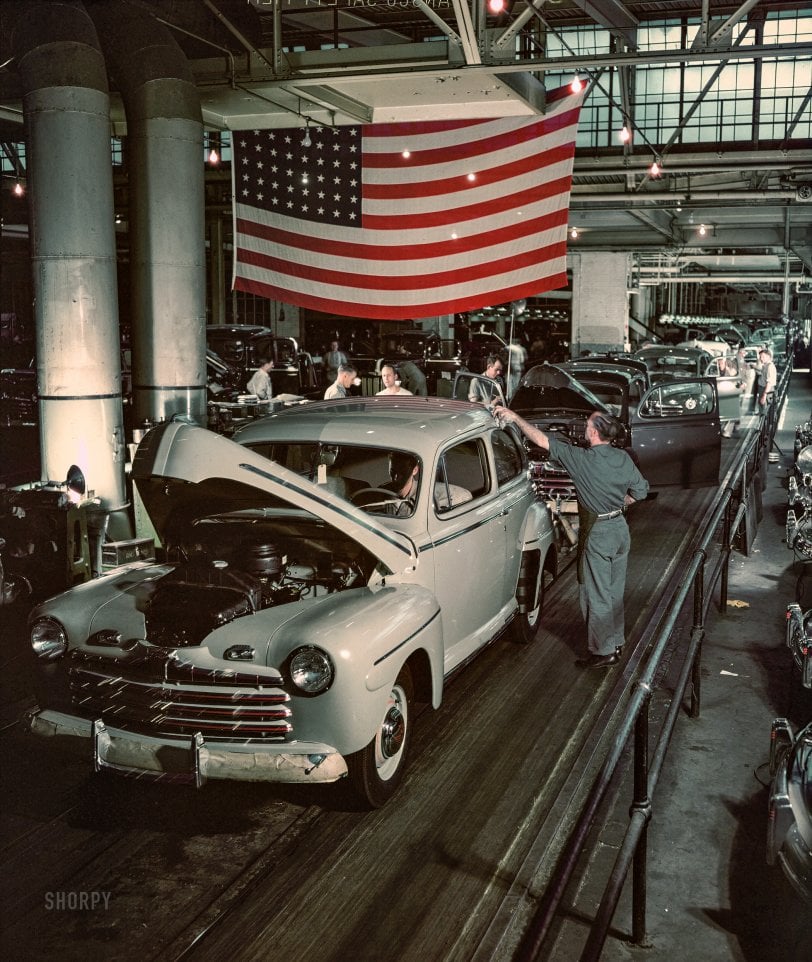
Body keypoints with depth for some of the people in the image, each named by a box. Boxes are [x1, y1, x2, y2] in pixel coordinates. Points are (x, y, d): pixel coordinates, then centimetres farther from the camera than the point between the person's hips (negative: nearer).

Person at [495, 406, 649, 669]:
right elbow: (641, 490, 6)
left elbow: (542, 440, -20)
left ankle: (603, 651, 12)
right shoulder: (623, 458, -3)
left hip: (598, 534, -7)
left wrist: (514, 417, -13)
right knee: (614, 592, 19)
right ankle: (615, 642, 30)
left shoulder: (583, 459, -21)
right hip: (620, 528, 7)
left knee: (596, 595, 5)